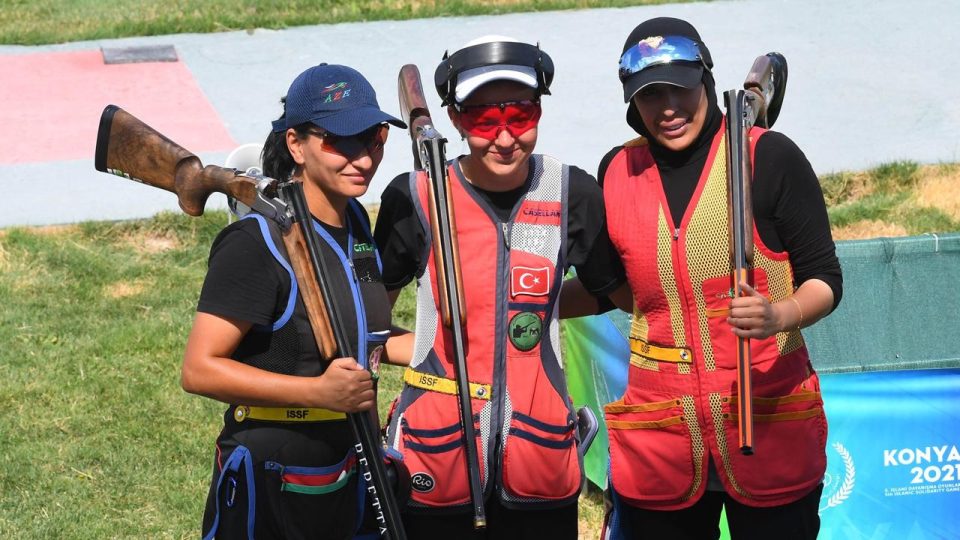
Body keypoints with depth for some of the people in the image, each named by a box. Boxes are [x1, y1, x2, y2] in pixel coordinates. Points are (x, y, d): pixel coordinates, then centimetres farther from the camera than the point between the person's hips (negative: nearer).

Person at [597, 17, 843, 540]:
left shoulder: (769, 157, -6)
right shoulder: (618, 172, 6)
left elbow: (824, 278, -6)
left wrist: (781, 315, -24)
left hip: (771, 427, -3)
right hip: (658, 439, 3)